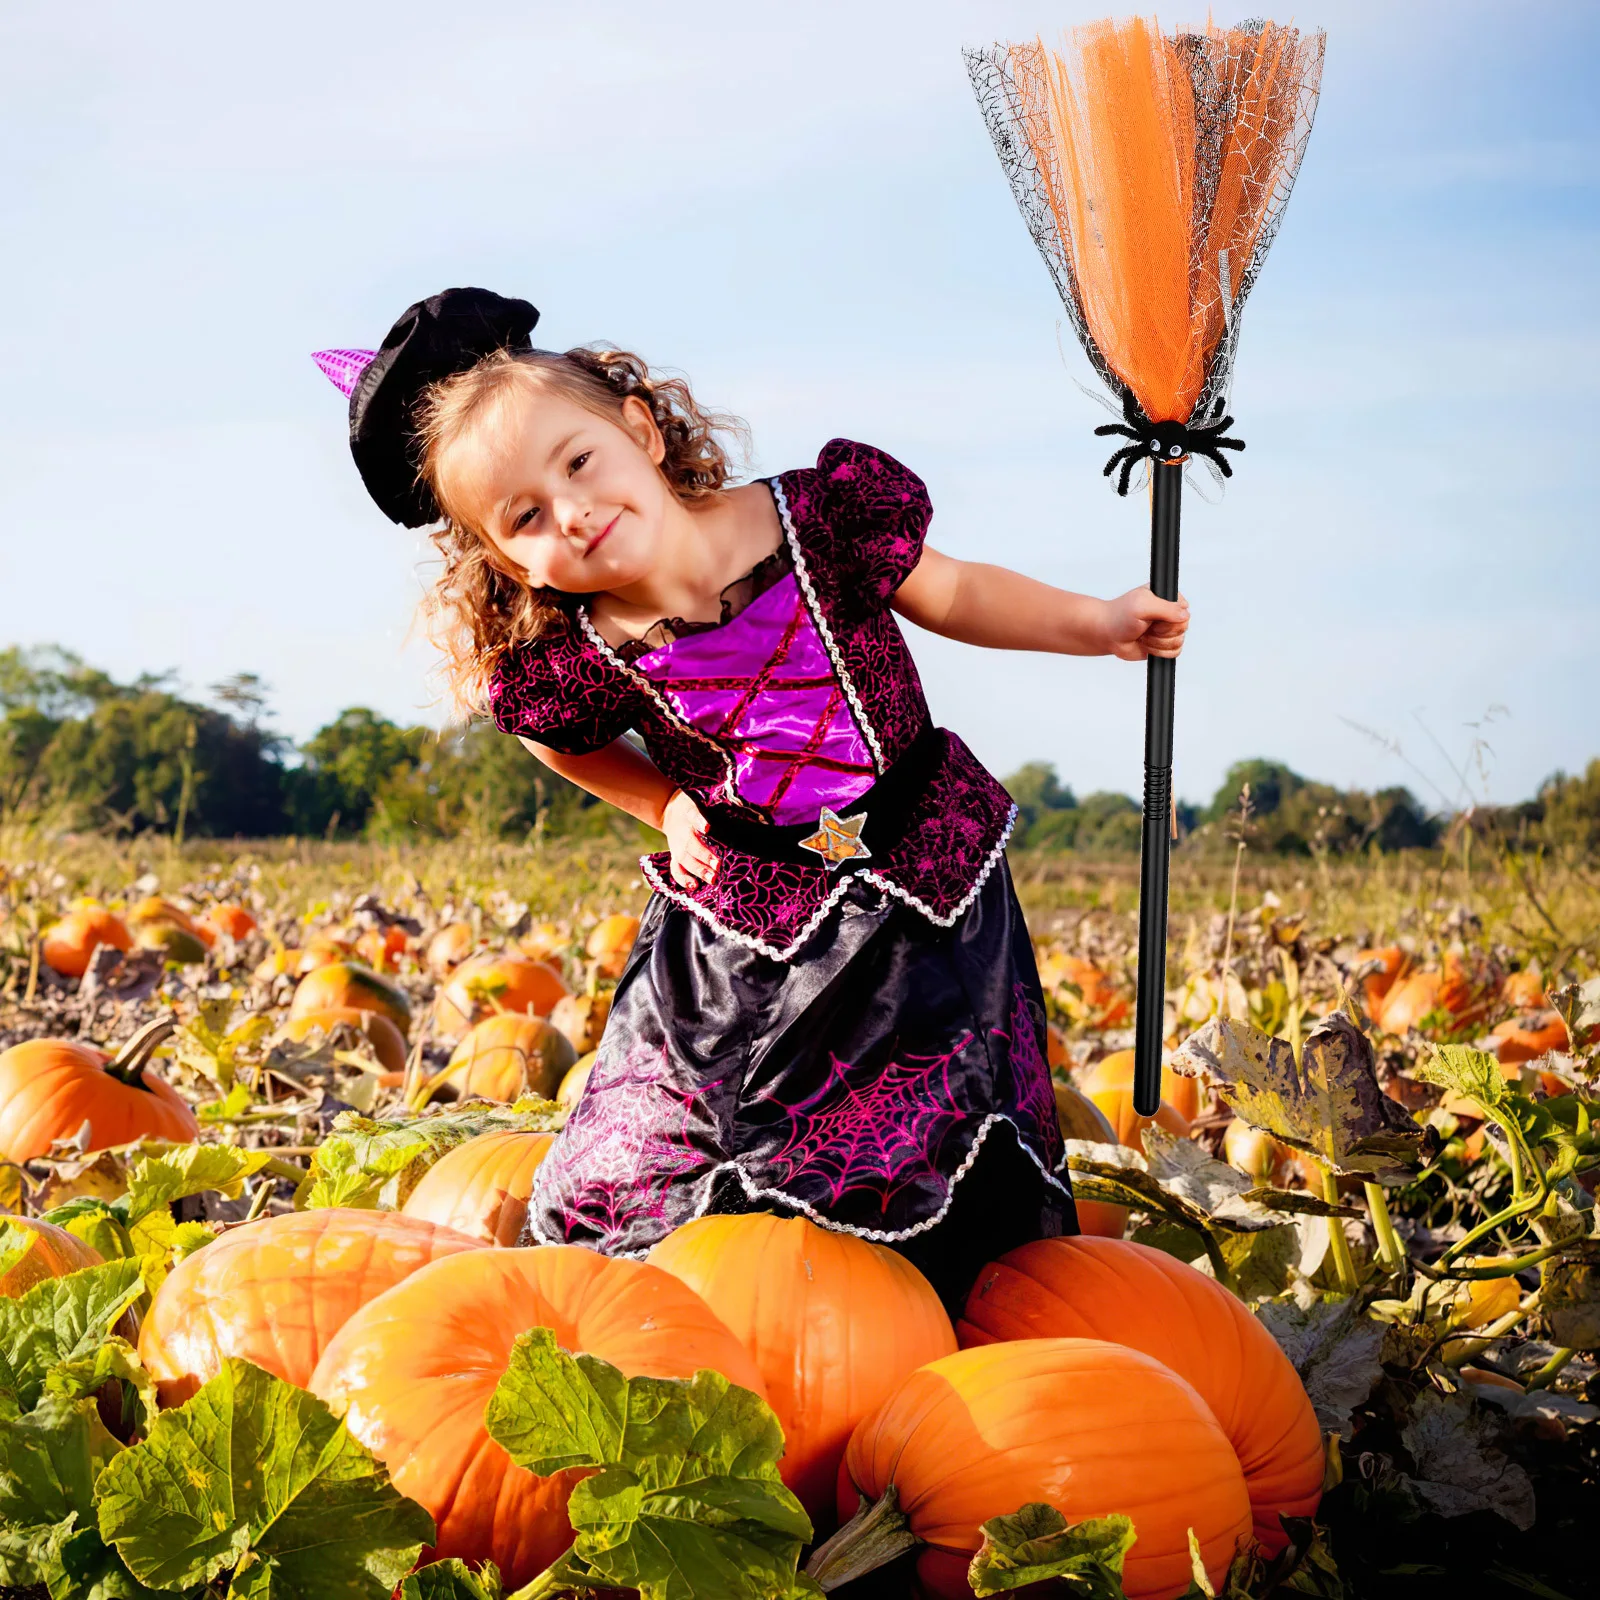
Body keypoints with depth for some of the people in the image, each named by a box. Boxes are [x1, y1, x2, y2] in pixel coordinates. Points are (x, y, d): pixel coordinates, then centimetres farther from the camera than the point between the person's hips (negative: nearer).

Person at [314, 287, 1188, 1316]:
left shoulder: (823, 514, -18)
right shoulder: (577, 662, -16)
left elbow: (946, 592, 3)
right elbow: (574, 741, 11)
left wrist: (1097, 625, 1)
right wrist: (666, 807, -1)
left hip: (924, 887, 0)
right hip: (739, 920, 0)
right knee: (633, 1182, 2)